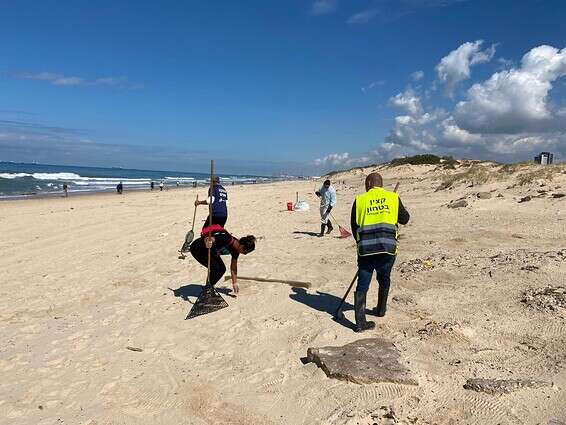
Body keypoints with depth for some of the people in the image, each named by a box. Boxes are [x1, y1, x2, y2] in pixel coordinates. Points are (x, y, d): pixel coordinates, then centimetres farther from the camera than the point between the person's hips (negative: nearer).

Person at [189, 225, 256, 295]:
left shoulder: (236, 250, -7)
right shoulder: (227, 239, -32)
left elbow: (233, 267, 4)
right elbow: (209, 239, -38)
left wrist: (235, 283, 7)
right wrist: (208, 243, -62)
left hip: (210, 251, 8)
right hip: (197, 249, -8)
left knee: (222, 269, 0)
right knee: (215, 268, -18)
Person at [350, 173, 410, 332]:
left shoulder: (360, 200, 5)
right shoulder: (393, 197, 7)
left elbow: (354, 226, 10)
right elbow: (405, 219, 19)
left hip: (366, 249, -1)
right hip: (388, 247, 1)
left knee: (362, 284, 5)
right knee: (384, 280, 24)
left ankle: (360, 322, 0)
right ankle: (380, 310, 40)